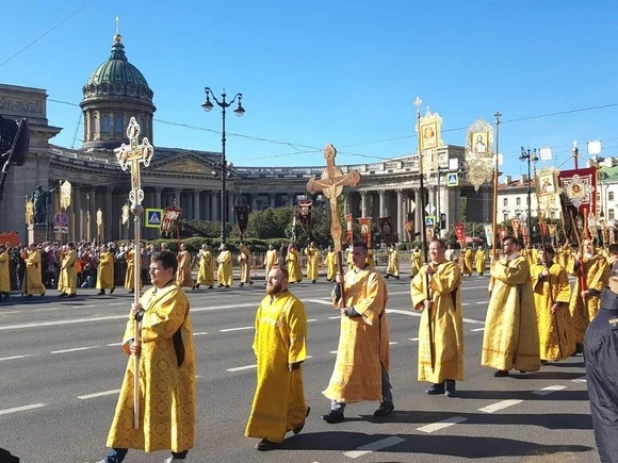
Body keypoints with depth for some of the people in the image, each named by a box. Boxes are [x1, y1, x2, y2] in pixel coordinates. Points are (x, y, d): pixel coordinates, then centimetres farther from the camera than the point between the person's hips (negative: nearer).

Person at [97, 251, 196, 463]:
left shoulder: (176, 296, -14)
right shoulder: (149, 294, 12)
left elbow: (165, 326, -26)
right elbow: (134, 320, 11)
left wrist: (142, 315, -15)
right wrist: (131, 341, -7)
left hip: (168, 362, -8)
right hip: (144, 359, 8)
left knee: (172, 407, 4)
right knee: (132, 404, 10)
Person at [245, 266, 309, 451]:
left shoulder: (293, 304, -17)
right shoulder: (265, 302, 7)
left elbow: (297, 335, -18)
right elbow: (259, 329, 15)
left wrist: (295, 359, -19)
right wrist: (258, 351, 15)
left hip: (283, 360, -8)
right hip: (266, 358, 8)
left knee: (276, 397, 0)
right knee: (277, 395, 18)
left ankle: (274, 435, 10)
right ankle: (298, 416, 39)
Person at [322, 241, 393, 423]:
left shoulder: (373, 276, -10)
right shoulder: (348, 276, 11)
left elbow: (374, 302, -18)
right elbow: (338, 302, 10)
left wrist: (353, 310, -17)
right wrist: (338, 286, -8)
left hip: (368, 328, -6)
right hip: (349, 327, 6)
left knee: (375, 366, 5)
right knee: (345, 366, 4)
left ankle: (386, 402, 23)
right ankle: (337, 408, 6)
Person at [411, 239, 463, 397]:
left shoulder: (452, 267, -5)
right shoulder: (424, 269, 11)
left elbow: (447, 286, -20)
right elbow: (415, 287, 7)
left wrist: (432, 274, -15)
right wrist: (423, 300, -9)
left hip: (446, 314, -5)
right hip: (429, 315, 6)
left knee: (447, 347, -5)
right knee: (430, 347, 6)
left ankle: (450, 383, 2)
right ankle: (437, 382, 15)